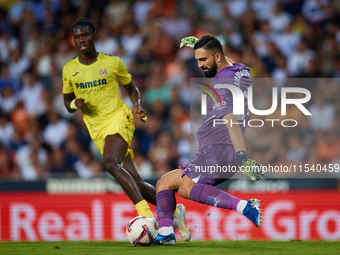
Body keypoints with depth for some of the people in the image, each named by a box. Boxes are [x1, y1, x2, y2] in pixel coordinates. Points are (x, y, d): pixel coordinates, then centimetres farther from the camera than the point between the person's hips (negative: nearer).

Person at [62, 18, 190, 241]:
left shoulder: (113, 63, 2)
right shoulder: (69, 70, 8)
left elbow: (131, 88, 15)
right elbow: (67, 102, 18)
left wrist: (138, 106, -4)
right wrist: (74, 104, -6)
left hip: (118, 118, -4)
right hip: (97, 130, 4)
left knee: (110, 162, -33)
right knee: (136, 183, -2)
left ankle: (146, 214, -38)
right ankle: (174, 211, 17)